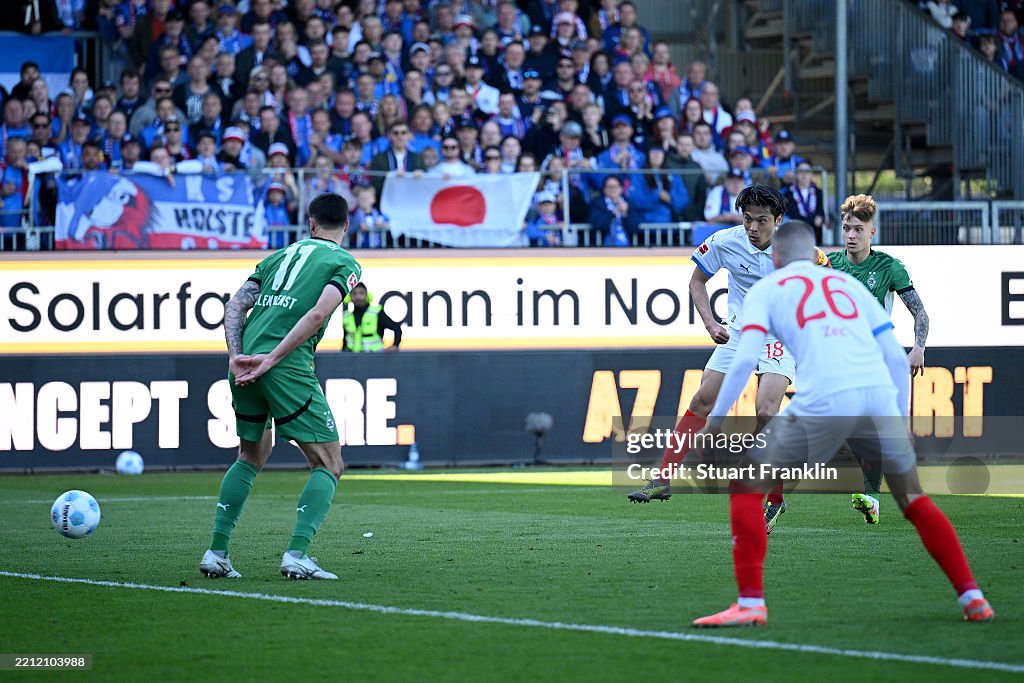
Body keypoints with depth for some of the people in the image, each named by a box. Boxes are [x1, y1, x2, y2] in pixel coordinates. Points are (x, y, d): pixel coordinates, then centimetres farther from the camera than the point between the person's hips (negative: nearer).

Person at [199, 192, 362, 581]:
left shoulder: (279, 255, 22)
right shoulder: (345, 263, 5)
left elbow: (234, 307, 11)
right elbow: (317, 314, -11)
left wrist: (237, 356, 0)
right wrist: (272, 359, -12)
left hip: (245, 366, 6)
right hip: (289, 370, -6)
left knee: (251, 457, 26)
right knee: (329, 465, 3)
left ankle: (216, 552, 18)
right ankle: (297, 555, -14)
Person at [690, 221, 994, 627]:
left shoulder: (766, 289, 18)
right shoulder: (848, 284, 28)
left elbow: (745, 360, 2)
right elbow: (897, 357, 22)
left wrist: (714, 421, 7)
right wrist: (901, 419, 30)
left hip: (822, 403, -4)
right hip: (880, 395, 4)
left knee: (746, 484, 11)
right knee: (913, 500, 21)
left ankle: (751, 604, 1)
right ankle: (972, 598, 14)